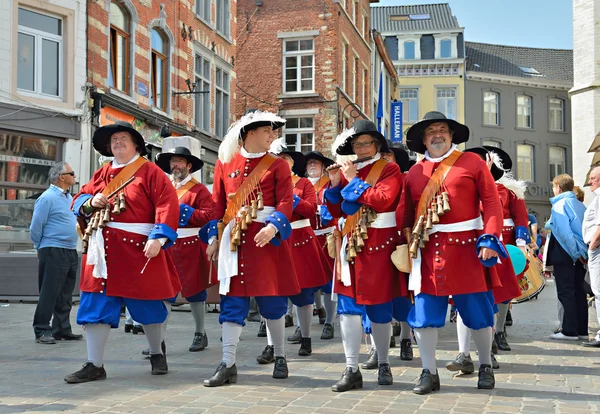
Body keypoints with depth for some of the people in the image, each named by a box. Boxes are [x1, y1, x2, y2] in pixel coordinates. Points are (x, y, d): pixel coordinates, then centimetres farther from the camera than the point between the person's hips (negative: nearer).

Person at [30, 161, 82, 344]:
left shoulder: (69, 197, 14)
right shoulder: (47, 198, -11)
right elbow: (35, 228, -11)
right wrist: (42, 249, 1)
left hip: (71, 252, 8)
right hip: (54, 252, -8)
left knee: (65, 295, 11)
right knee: (49, 293, -6)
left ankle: (62, 329, 18)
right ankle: (42, 331, 0)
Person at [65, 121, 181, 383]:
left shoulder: (150, 171, -3)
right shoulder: (102, 174, 14)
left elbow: (167, 205, -12)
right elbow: (78, 202, 18)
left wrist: (158, 238, -22)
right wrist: (91, 202, -5)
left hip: (138, 249, -4)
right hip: (103, 249, 5)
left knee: (148, 304, 8)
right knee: (96, 306, 1)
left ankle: (157, 354, 29)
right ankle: (95, 365, 8)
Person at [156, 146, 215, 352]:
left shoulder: (199, 189, -2)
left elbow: (209, 215, -14)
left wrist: (183, 212, -17)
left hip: (190, 247, -4)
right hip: (165, 246, 4)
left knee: (194, 290, 7)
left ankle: (200, 333, 21)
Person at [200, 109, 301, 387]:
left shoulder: (277, 165, 3)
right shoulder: (225, 162, 8)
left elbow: (286, 202, -7)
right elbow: (217, 203, 10)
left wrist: (273, 227, -24)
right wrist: (214, 238, 5)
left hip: (267, 238, -2)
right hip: (233, 240, 2)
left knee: (272, 300, 5)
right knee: (232, 300, 1)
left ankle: (279, 357, 22)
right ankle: (228, 364, 3)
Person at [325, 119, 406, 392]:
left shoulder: (389, 170, -1)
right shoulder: (346, 171, 12)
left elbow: (382, 200, -18)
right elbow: (336, 210, 11)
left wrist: (354, 180, -13)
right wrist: (334, 184, -3)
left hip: (379, 247, -4)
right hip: (350, 246, 4)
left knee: (380, 308, 4)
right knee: (348, 306, -2)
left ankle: (383, 364, 22)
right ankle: (352, 370, 2)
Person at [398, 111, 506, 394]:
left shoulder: (472, 162, 3)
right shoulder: (414, 172, 11)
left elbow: (491, 201, -3)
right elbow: (404, 212, 10)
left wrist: (490, 239, -13)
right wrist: (406, 244, 1)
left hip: (467, 249, -2)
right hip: (427, 252, 2)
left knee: (478, 312, 7)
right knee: (424, 314, 2)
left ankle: (485, 366, 28)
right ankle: (429, 372, 15)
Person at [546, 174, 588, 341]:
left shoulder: (559, 205, -10)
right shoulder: (580, 205, 12)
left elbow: (564, 231, -19)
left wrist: (576, 252, -14)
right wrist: (581, 251, 9)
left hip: (564, 254, -7)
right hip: (580, 254, 7)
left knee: (566, 293, -4)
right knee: (579, 292, 10)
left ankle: (569, 331, -3)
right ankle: (581, 330, 13)